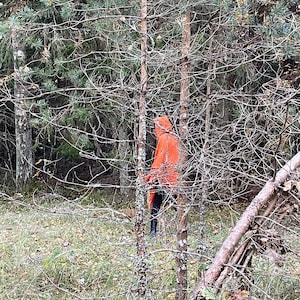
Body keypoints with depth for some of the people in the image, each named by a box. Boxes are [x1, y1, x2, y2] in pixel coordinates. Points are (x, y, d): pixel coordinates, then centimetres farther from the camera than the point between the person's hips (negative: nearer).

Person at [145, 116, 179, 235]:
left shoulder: (163, 139, -9)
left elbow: (159, 159, -13)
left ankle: (153, 229, -6)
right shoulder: (175, 139, 10)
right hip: (175, 177, 6)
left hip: (162, 176, -6)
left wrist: (152, 175, -12)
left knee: (156, 203, -3)